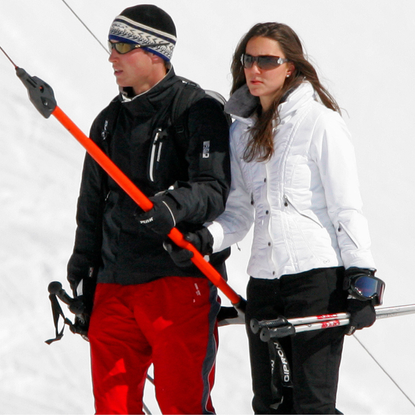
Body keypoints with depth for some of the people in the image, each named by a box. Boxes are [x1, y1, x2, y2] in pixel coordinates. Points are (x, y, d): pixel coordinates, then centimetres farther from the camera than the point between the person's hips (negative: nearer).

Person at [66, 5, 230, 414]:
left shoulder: (199, 112, -3)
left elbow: (214, 188, -13)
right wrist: (82, 281, 18)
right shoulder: (109, 121, 18)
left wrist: (174, 206, -33)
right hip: (114, 285, 6)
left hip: (180, 277, -6)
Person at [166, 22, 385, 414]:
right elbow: (239, 212, 16)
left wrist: (362, 281, -12)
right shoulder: (242, 131, 14)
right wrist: (204, 238, -4)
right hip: (263, 281, 7)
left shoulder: (318, 121, -4)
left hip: (319, 278, -7)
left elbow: (347, 208, -6)